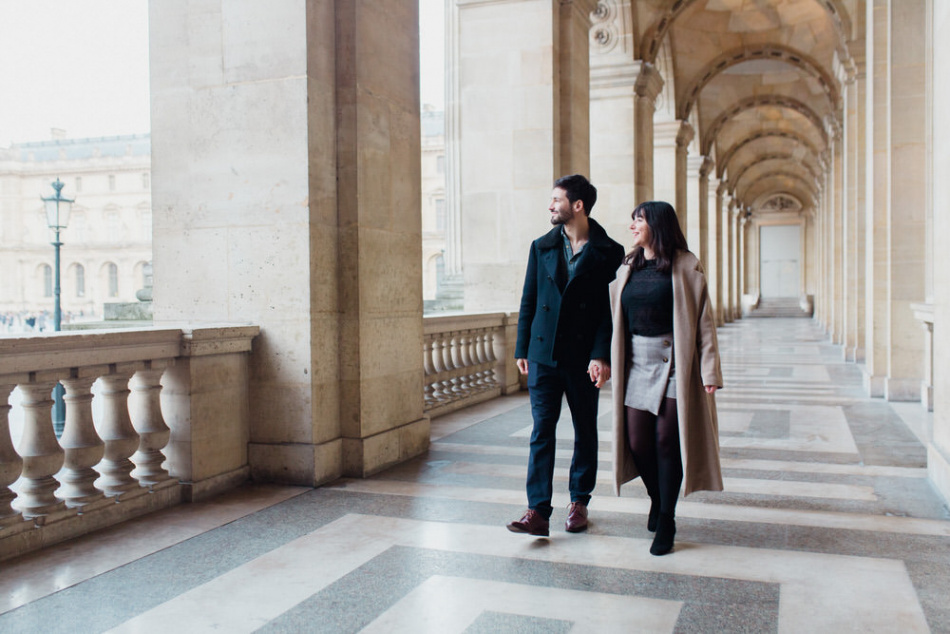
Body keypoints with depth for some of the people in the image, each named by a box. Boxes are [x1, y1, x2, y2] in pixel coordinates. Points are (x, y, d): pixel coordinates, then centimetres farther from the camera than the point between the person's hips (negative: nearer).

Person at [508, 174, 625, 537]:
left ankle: (579, 503, 25)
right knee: (542, 430, -3)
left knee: (585, 431, 10)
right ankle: (538, 512, -3)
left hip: (584, 357, -2)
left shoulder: (608, 253, -2)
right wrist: (522, 350, 7)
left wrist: (602, 355, -16)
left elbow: (612, 309, -6)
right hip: (544, 355, 2)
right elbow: (528, 301, 10)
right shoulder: (542, 247, 9)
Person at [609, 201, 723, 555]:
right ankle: (656, 498, 30)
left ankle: (666, 521, 7)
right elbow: (615, 317, 14)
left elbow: (703, 320, -7)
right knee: (637, 441, 3)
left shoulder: (685, 266, -4)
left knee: (667, 440, -5)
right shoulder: (628, 268, 11)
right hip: (636, 363, 4)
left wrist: (709, 369, -12)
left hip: (673, 362, -4)